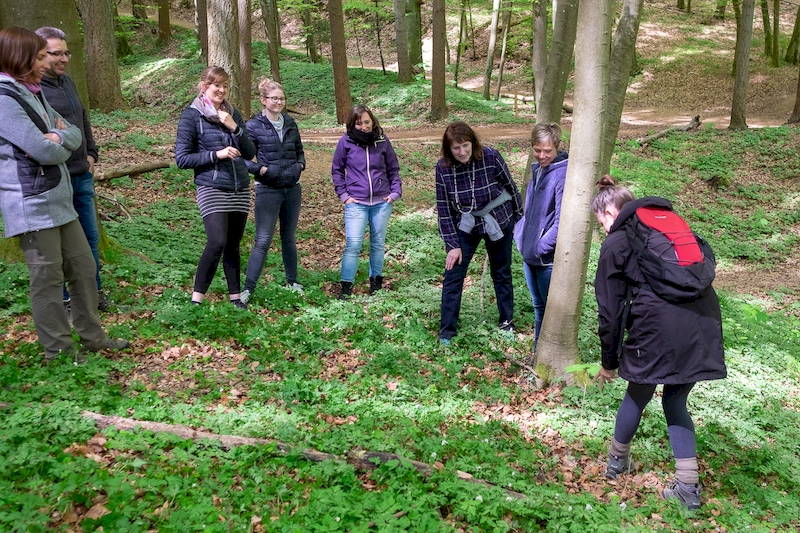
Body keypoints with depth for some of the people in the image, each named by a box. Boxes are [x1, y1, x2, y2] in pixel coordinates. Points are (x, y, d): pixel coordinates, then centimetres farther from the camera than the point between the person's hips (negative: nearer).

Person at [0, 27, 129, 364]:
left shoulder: (33, 92, 13)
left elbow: (74, 134, 11)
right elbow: (44, 151, -22)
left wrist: (57, 137, -11)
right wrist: (60, 145, 1)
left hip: (59, 200, 9)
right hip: (31, 206, -9)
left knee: (84, 267, 14)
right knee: (48, 279, 0)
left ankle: (92, 336, 26)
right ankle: (57, 351, 13)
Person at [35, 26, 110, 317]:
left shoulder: (67, 81, 12)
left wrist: (91, 153, 14)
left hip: (82, 176, 8)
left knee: (91, 238, 15)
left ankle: (94, 291, 30)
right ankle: (62, 301, 17)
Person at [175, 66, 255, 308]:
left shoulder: (232, 113, 12)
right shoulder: (191, 115, -2)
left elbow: (250, 153, 8)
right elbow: (182, 158, -6)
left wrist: (234, 128, -7)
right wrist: (216, 154, -15)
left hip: (240, 189, 5)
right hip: (212, 189, -5)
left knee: (233, 245, 9)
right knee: (217, 242, -17)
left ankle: (235, 296, 18)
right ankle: (197, 297, -6)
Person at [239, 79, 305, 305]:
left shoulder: (290, 123, 8)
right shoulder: (253, 126, -7)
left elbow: (299, 150, 20)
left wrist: (300, 164, 0)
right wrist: (262, 169, -20)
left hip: (292, 189, 5)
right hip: (268, 191, -5)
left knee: (289, 238, 15)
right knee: (263, 241, -6)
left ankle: (292, 281, 29)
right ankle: (248, 288, -1)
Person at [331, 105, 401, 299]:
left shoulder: (382, 141, 0)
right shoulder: (346, 142, -4)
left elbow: (393, 169, 9)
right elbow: (336, 170, 5)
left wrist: (395, 191, 0)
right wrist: (343, 194, -2)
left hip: (382, 202, 2)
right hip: (356, 203, -2)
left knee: (378, 243, 11)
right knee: (353, 244, -9)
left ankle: (376, 280, 26)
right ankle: (346, 285, -1)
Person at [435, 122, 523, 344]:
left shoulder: (490, 157, -21)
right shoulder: (443, 168, -17)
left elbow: (510, 187, -6)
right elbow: (444, 208, -11)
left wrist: (518, 220, 2)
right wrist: (452, 245, -12)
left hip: (498, 223, -1)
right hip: (465, 226, 1)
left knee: (502, 274, 13)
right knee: (453, 276, -3)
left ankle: (507, 322, 32)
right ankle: (446, 331, 8)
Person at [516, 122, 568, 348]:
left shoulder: (563, 174, -17)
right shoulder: (537, 170, 10)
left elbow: (562, 219, -21)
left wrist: (541, 246, -17)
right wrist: (521, 236, 8)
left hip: (549, 259, -8)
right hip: (530, 255, 8)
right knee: (539, 307, 21)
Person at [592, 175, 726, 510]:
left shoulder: (616, 244, 7)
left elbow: (610, 309, 7)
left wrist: (609, 362, 17)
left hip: (660, 327, -5)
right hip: (704, 322, 5)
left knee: (638, 395, 18)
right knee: (675, 400, 19)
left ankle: (617, 461, 38)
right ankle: (688, 487, 17)